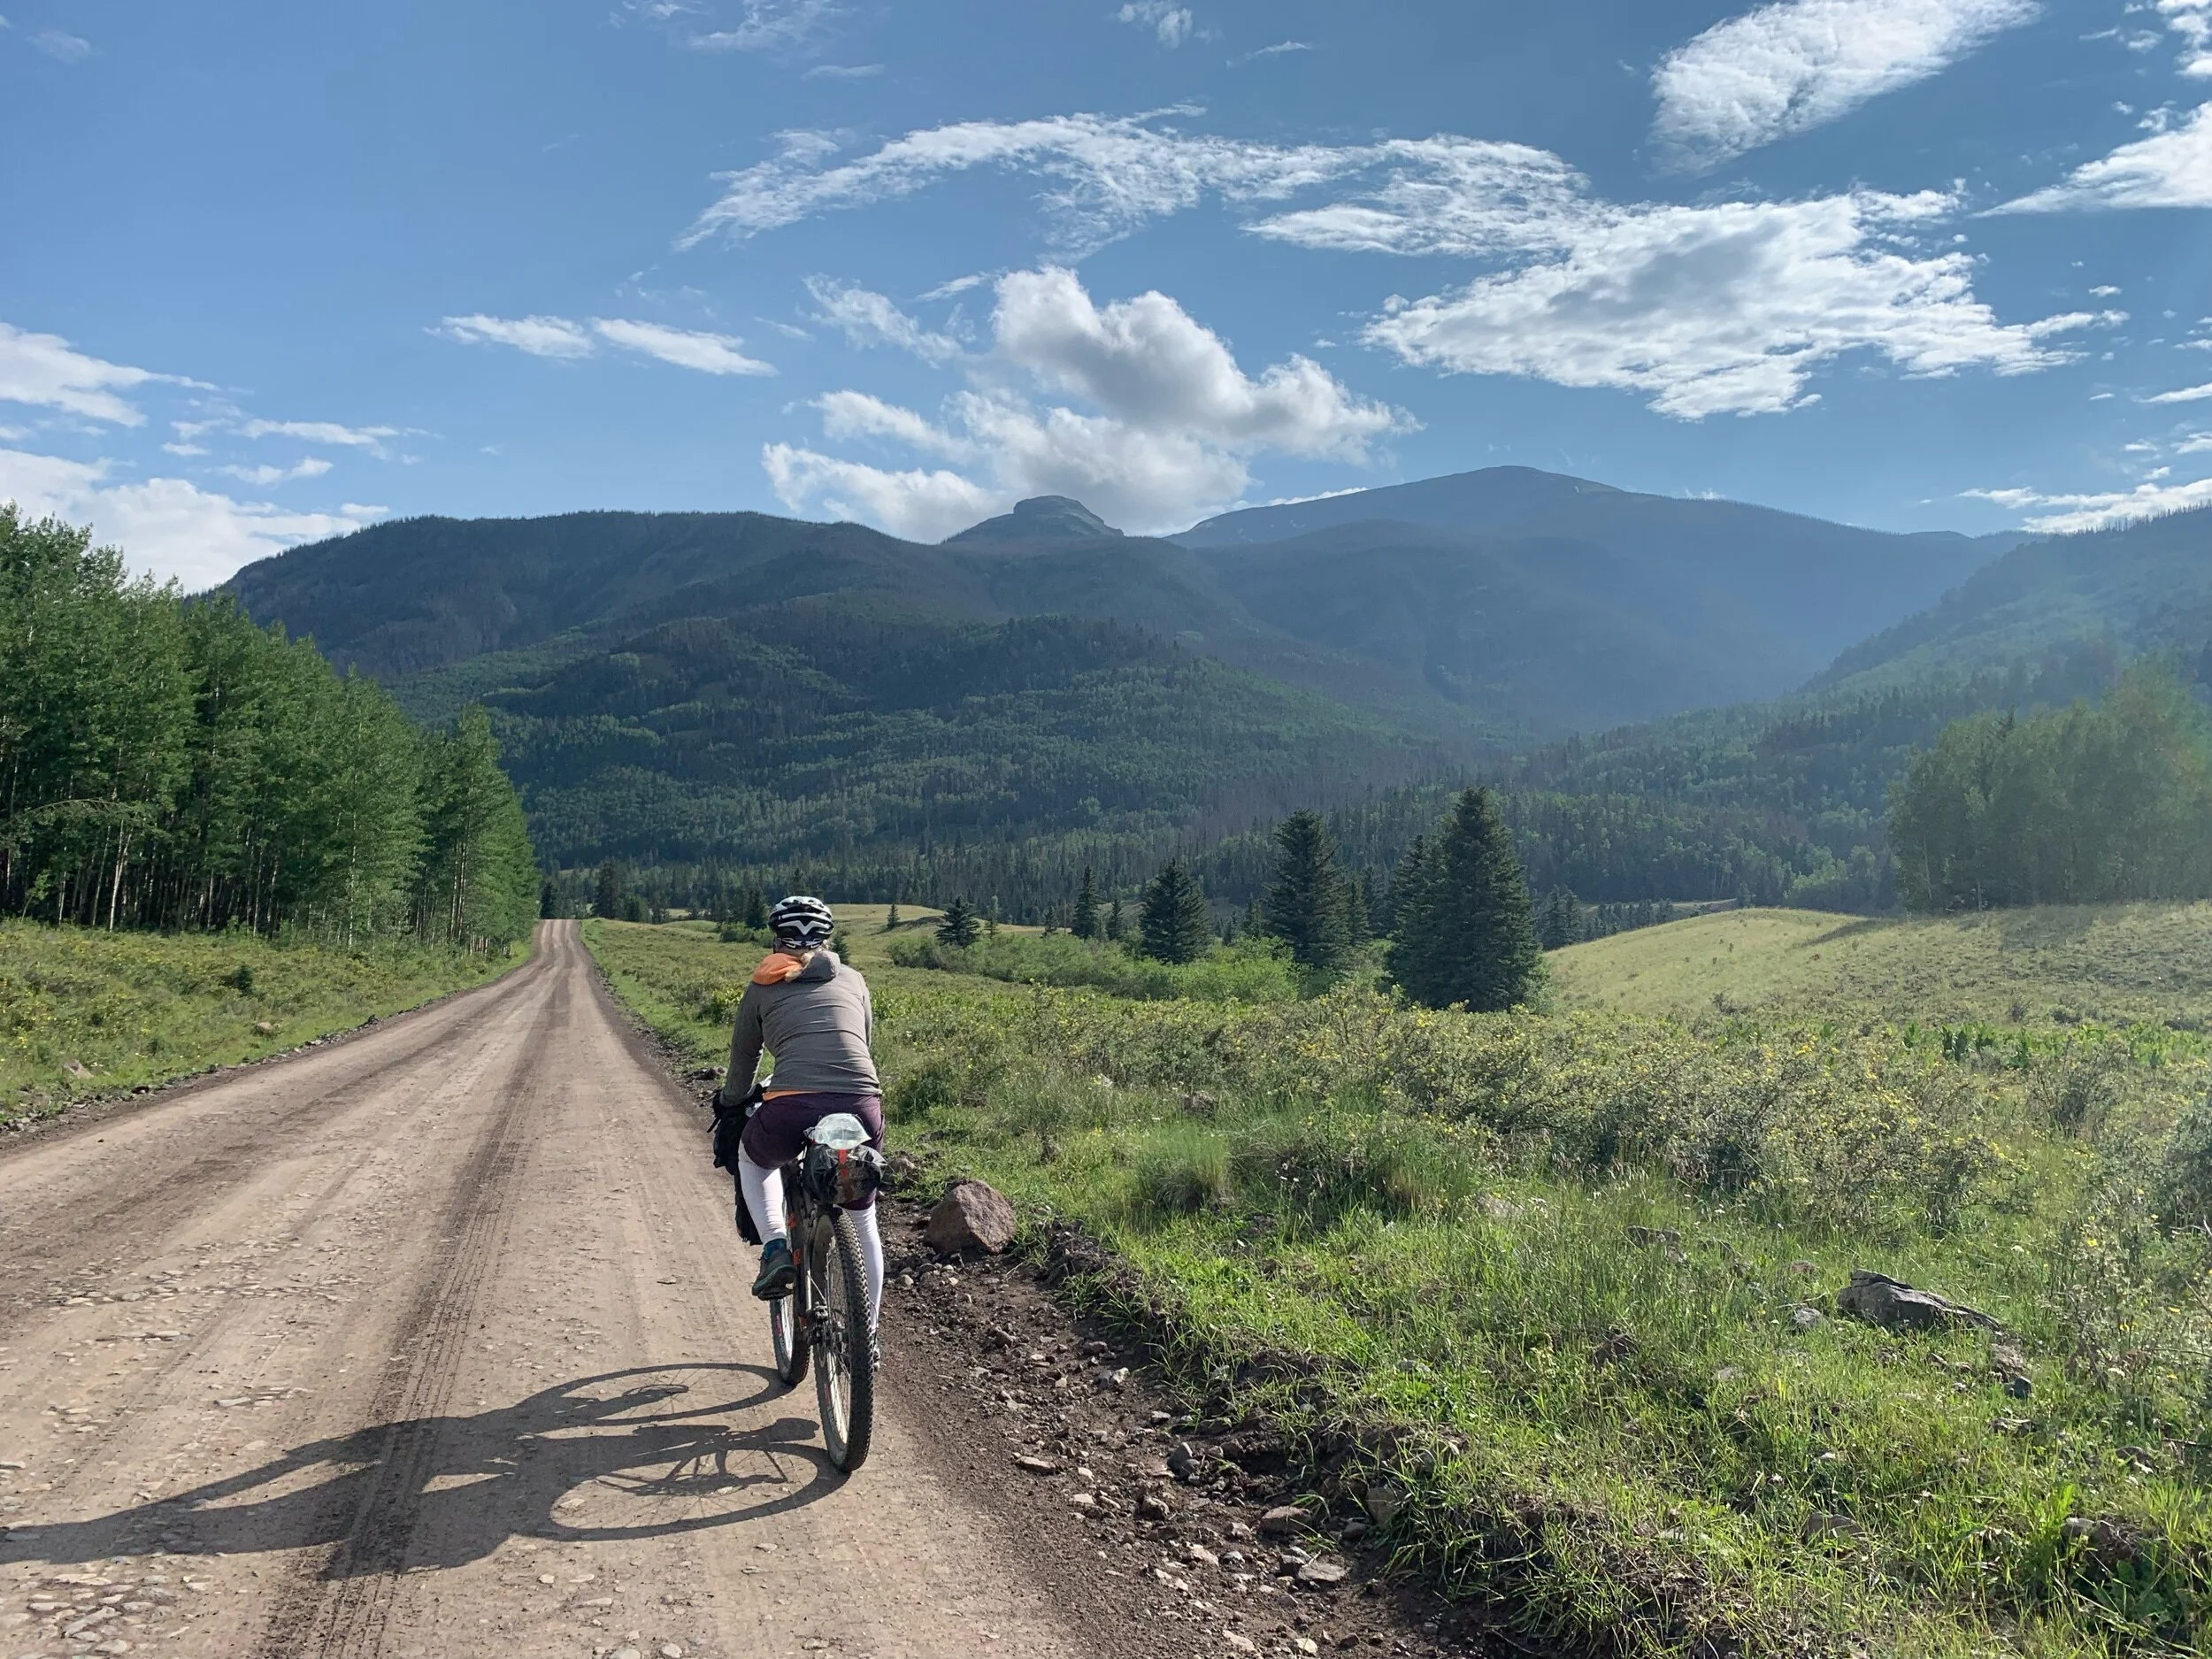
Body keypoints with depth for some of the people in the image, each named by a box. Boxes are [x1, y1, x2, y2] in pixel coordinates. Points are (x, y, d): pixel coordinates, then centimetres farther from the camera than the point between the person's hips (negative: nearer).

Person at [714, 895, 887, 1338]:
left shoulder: (762, 989, 16)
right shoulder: (852, 980, 22)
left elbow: (742, 1065, 23)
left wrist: (727, 1102, 43)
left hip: (790, 1112, -2)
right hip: (863, 1109, 2)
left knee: (753, 1157, 34)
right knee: (862, 1222, 24)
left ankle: (776, 1247, 14)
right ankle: (868, 1331, 31)